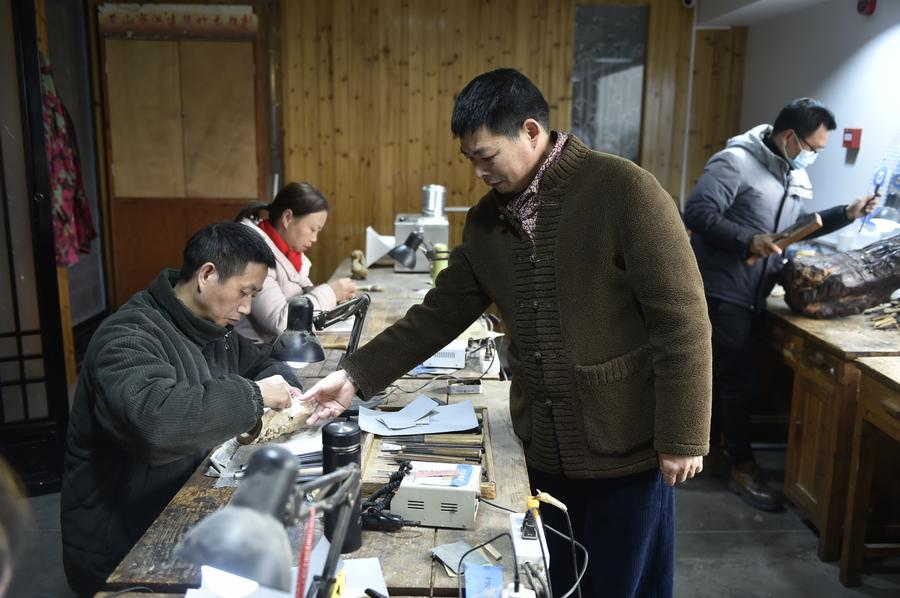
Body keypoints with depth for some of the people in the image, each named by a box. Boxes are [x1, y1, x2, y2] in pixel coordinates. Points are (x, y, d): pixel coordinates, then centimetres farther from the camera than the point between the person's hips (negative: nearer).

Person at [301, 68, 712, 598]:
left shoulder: (623, 191, -16)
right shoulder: (487, 219, 3)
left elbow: (681, 321, -16)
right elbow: (441, 313, 6)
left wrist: (681, 437, -14)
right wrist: (357, 376, -1)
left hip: (626, 445, -5)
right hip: (542, 445, 6)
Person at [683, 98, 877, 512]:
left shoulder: (795, 176, 13)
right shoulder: (736, 162, -16)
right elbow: (697, 213, -24)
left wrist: (846, 214, 9)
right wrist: (748, 241, -30)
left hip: (750, 294, 9)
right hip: (722, 291, -9)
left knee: (723, 376, 18)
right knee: (739, 380, -3)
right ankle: (743, 467, 11)